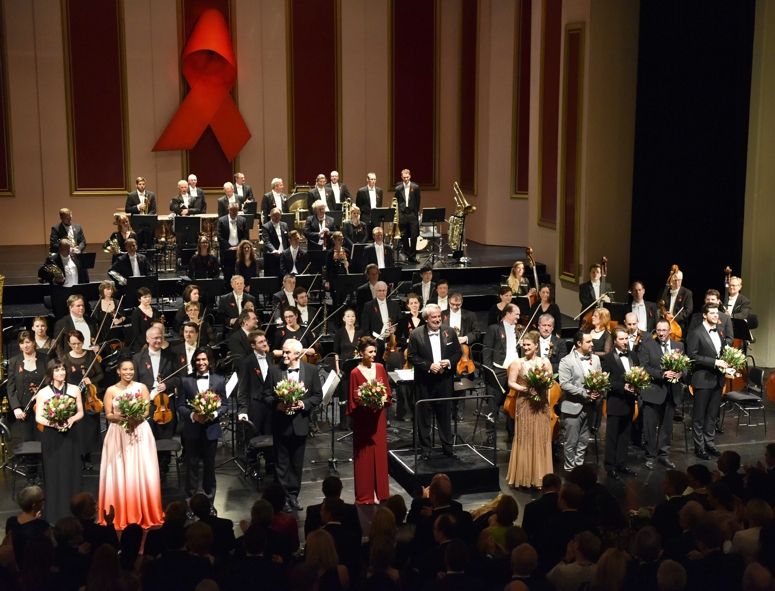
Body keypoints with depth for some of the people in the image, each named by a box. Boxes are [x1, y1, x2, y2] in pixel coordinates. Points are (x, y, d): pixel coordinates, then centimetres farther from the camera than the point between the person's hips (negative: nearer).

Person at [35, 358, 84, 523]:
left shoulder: (74, 389, 4)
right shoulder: (42, 393, -1)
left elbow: (80, 412, 6)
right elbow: (38, 417, -1)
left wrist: (71, 420, -14)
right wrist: (53, 423, -19)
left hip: (71, 436, 1)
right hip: (51, 437, -1)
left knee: (71, 473, 4)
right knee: (53, 474, 1)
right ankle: (54, 515, 9)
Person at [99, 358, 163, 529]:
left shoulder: (141, 387, 4)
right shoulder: (111, 390, 3)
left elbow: (147, 411, 1)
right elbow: (108, 415, 3)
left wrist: (136, 418, -19)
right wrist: (119, 417, -18)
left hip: (140, 433, 0)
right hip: (118, 435, 0)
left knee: (142, 474, -1)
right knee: (119, 474, 0)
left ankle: (145, 515, 8)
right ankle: (120, 517, 8)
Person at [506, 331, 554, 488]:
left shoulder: (545, 362, 1)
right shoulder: (517, 362, -2)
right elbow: (511, 382, -4)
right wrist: (524, 389, -19)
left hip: (541, 405, 1)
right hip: (524, 404, -1)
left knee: (541, 439, 4)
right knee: (524, 438, 3)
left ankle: (539, 475, 13)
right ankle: (523, 475, 11)